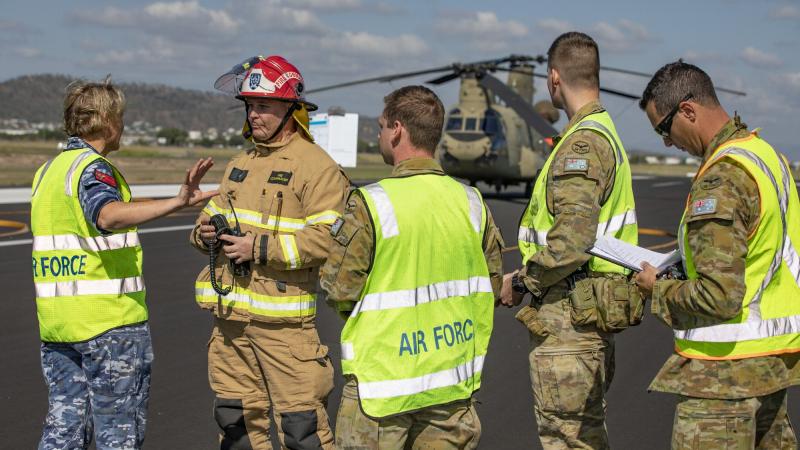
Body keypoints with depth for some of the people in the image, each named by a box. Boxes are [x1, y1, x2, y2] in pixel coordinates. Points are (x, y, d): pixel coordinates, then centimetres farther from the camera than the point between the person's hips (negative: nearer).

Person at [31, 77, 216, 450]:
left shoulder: (47, 171, 14)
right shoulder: (93, 167, -12)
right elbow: (108, 215, -34)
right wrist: (178, 202, -45)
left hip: (56, 321, 8)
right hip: (109, 320, -8)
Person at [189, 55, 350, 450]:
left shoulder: (316, 166, -8)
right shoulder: (240, 164, 18)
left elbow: (326, 238, -18)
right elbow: (214, 213, 23)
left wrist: (260, 248, -20)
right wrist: (206, 231, -1)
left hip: (282, 319, -7)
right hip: (231, 316, 8)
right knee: (236, 418, 14)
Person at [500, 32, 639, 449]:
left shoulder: (582, 143, -18)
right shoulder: (606, 133, 15)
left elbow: (571, 244, -26)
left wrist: (521, 282, -11)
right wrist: (532, 275, 15)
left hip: (567, 317, -10)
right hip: (593, 317, 10)